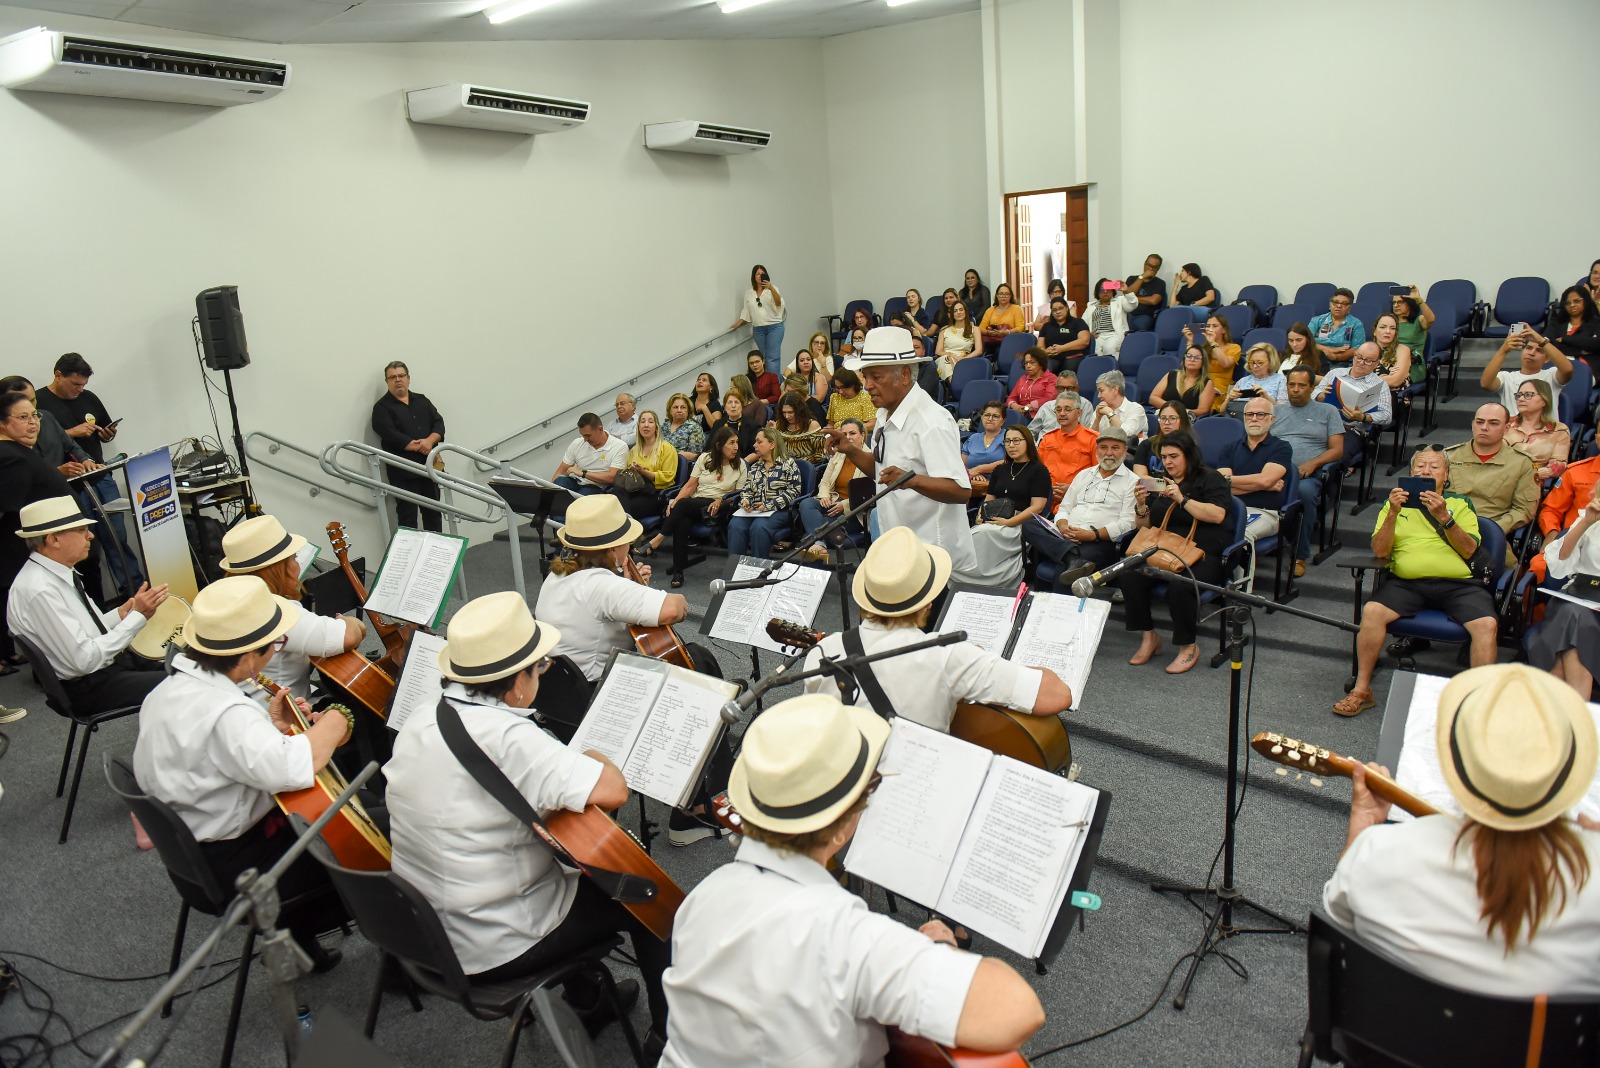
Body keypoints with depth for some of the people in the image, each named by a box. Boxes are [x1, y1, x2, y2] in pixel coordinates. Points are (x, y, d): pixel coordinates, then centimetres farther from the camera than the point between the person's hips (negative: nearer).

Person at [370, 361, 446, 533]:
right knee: (408, 518, -2)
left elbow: (439, 423, 5)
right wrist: (421, 447, -16)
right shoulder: (382, 407, -1)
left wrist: (430, 441, -15)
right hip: (404, 471, -5)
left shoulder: (422, 401, 15)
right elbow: (390, 435, -14)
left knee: (433, 512, 13)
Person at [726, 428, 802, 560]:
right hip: (754, 509, 5)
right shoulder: (755, 467, 22)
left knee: (758, 527, -35)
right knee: (735, 525, -26)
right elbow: (746, 489, 21)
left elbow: (794, 490, -8)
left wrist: (769, 505, -15)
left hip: (779, 510, -5)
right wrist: (745, 500, -5)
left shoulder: (788, 464, 2)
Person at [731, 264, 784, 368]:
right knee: (765, 357, 1)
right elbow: (746, 312, 17)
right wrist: (738, 324, 6)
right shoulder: (748, 293, 13)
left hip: (774, 327, -3)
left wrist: (771, 288, -24)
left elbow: (779, 303, -12)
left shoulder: (772, 289, 4)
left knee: (772, 358, -12)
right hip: (758, 329, 3)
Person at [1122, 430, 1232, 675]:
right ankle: (1148, 636, -8)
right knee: (1130, 576, -25)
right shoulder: (1159, 483, 21)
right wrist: (1141, 505, -3)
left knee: (1179, 586, -35)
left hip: (1203, 554, -5)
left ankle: (1188, 647, -13)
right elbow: (1144, 525, 18)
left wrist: (1182, 499, -19)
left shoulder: (1210, 479, 5)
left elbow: (1217, 515, -13)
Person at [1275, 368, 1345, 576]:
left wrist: (1312, 463, -9)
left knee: (1304, 491, -39)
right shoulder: (1275, 411, 28)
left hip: (1308, 475, -1)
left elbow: (1337, 450, 11)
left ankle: (1300, 556, -25)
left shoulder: (1327, 411, 21)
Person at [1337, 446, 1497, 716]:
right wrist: (1393, 513, -8)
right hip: (1407, 581, 0)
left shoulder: (1460, 504, 20)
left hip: (1457, 582, 0)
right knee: (1372, 610, -28)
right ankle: (1361, 690, -19)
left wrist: (1444, 517, -11)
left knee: (1487, 624, -28)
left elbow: (1468, 550, 3)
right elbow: (1379, 551, 6)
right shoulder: (1396, 502, 20)